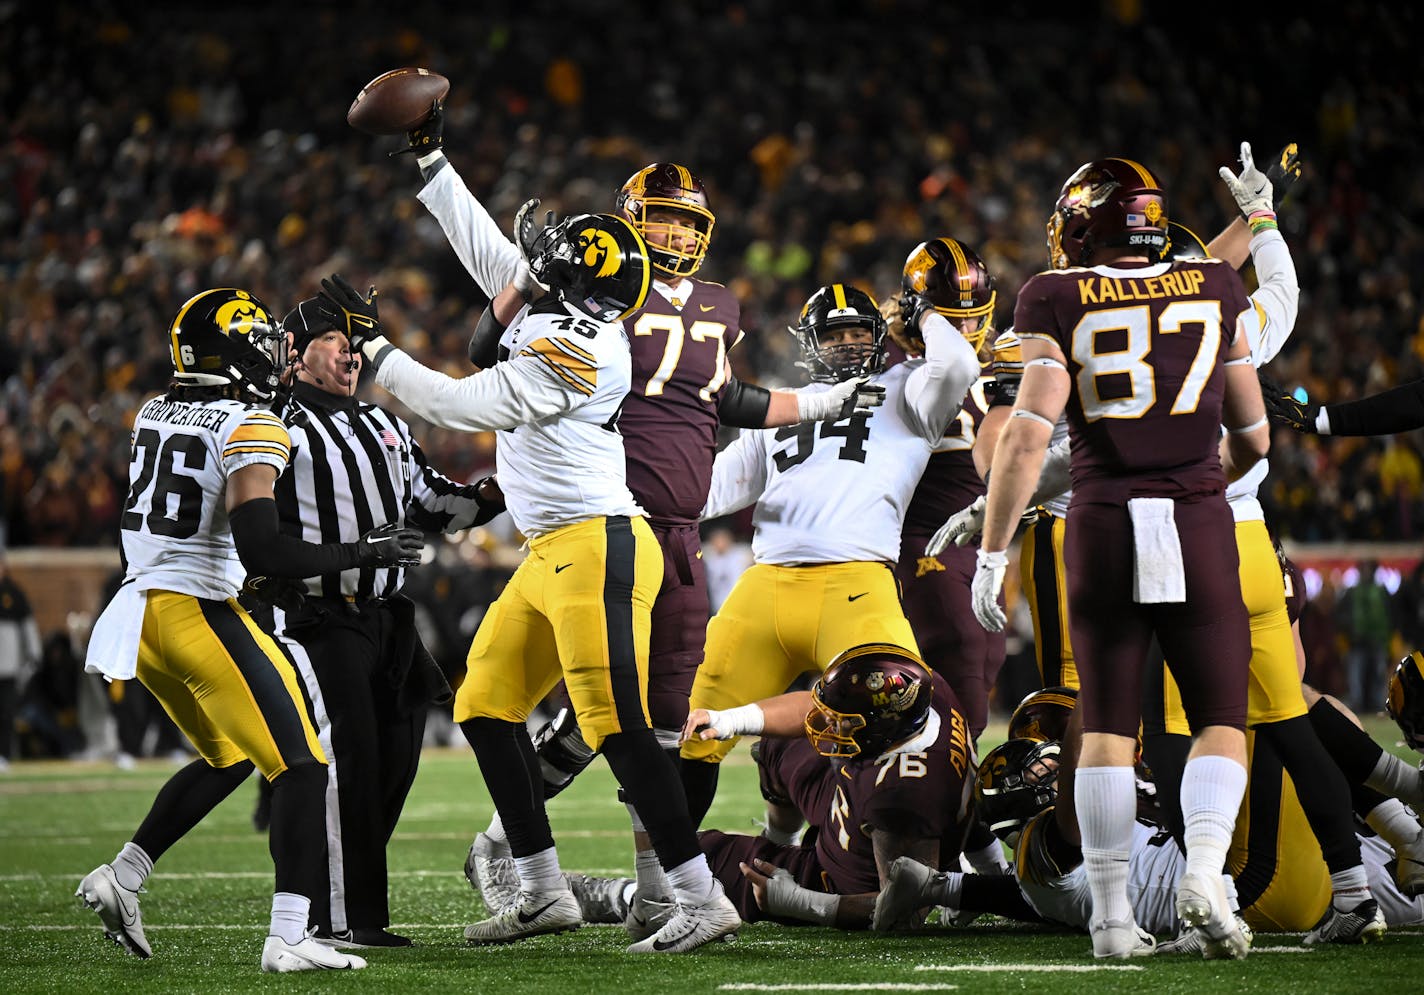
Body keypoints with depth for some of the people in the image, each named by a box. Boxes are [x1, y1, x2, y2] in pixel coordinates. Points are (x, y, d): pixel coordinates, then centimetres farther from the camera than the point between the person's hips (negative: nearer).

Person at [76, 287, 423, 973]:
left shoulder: (153, 414, 11)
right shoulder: (251, 429, -12)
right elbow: (260, 551, -22)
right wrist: (362, 553, -11)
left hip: (142, 607, 9)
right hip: (199, 612, -9)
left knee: (228, 759, 26)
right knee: (300, 768, -4)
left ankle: (121, 876, 21)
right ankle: (287, 941, -14)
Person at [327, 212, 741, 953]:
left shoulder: (572, 346, -18)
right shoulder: (568, 327, 9)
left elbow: (461, 407, -15)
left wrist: (373, 346, -6)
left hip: (596, 548, -11)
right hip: (552, 555, 11)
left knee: (617, 727, -12)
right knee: (484, 708, 13)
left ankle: (702, 901, -9)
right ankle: (544, 894, 17)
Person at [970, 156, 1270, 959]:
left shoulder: (1060, 306, 1)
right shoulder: (1213, 293, 8)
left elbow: (1027, 436, -8)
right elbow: (1253, 438, 13)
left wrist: (992, 554, -3)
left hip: (1103, 523, 0)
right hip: (1199, 527, 0)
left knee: (1108, 727, 7)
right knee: (1221, 719, 9)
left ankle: (1113, 914, 4)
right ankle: (1205, 873, -12)